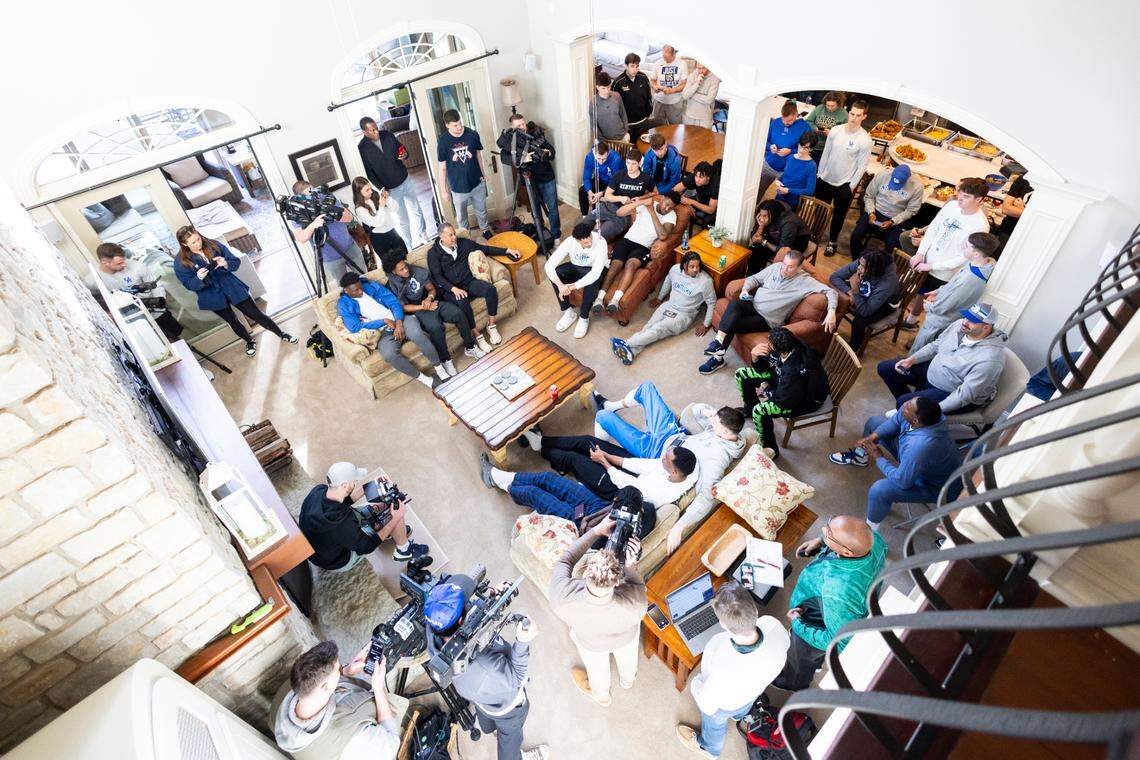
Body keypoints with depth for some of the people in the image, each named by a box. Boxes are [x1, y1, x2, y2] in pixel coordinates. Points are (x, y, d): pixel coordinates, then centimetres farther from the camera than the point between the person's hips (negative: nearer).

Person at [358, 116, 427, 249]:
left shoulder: (387, 135, -6)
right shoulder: (362, 148, -15)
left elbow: (402, 149, 7)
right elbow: (368, 172, -11)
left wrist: (404, 156, -17)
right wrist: (381, 188, -20)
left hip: (405, 181, 4)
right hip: (391, 189, -4)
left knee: (417, 211, 18)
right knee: (403, 220, 8)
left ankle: (424, 237, 41)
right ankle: (410, 247, 25)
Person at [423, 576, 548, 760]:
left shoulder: (433, 630, -34)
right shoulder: (486, 669, -50)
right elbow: (514, 680, -31)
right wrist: (523, 642, -45)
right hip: (505, 705, -6)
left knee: (483, 711, 40)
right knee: (510, 735, 29)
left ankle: (490, 728, 72)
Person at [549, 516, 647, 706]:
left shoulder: (561, 599, -48)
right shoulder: (635, 604, -47)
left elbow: (564, 561, -30)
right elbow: (638, 588, -22)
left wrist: (596, 531, -30)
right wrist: (631, 563, -37)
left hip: (590, 641, 0)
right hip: (626, 636, 0)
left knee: (596, 666, 36)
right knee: (627, 656, 38)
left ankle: (602, 695, 69)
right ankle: (627, 680, 72)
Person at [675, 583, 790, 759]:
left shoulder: (723, 675, -50)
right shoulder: (773, 625, -41)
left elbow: (708, 706, -25)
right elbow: (785, 642, -12)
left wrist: (697, 685, -6)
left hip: (726, 703, -4)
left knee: (715, 722, 34)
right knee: (744, 707, 41)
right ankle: (739, 715, 76)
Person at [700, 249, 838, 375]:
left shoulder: (805, 281, -9)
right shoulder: (776, 267, 5)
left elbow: (830, 291, -12)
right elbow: (754, 278, 13)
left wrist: (831, 311, -29)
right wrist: (745, 289, -8)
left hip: (768, 320, -4)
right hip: (753, 305, 4)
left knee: (732, 324, -24)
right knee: (734, 304, -30)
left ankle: (718, 358, -15)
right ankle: (719, 341, -33)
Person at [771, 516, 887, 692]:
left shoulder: (839, 594, -50)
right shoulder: (874, 539, -31)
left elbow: (839, 643, -33)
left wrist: (797, 625, -21)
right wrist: (821, 541, -9)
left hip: (816, 630, -5)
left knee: (800, 660, 31)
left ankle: (793, 683, 63)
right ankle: (816, 662, 70)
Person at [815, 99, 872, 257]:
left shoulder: (865, 140, -16)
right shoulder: (835, 130, -5)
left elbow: (862, 166, -11)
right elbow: (825, 153, 5)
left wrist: (851, 186, -11)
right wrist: (820, 173, 6)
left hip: (844, 185, -3)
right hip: (825, 179, 3)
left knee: (838, 216, 11)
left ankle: (832, 242, 27)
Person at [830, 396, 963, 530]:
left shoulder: (920, 447, -48)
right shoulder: (927, 413, -26)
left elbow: (902, 481, -35)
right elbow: (895, 421, -4)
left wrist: (878, 458, -22)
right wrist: (872, 437, -16)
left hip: (934, 486, -8)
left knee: (879, 490, -31)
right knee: (875, 421, 8)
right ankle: (860, 456, 40)